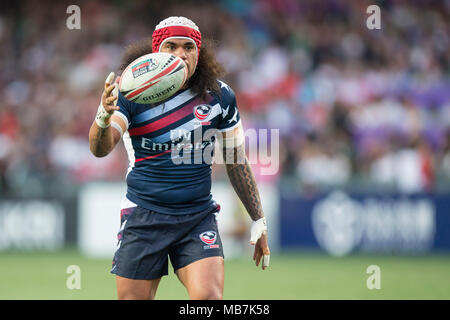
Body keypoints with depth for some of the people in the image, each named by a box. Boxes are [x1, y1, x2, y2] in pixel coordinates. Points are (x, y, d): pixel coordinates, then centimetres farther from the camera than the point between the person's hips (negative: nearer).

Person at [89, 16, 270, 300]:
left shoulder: (219, 96, 0)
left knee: (208, 296, -20)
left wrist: (259, 220, 11)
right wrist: (104, 117, -45)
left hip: (199, 219, 1)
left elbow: (236, 161, 11)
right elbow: (100, 149, -22)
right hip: (143, 219, -1)